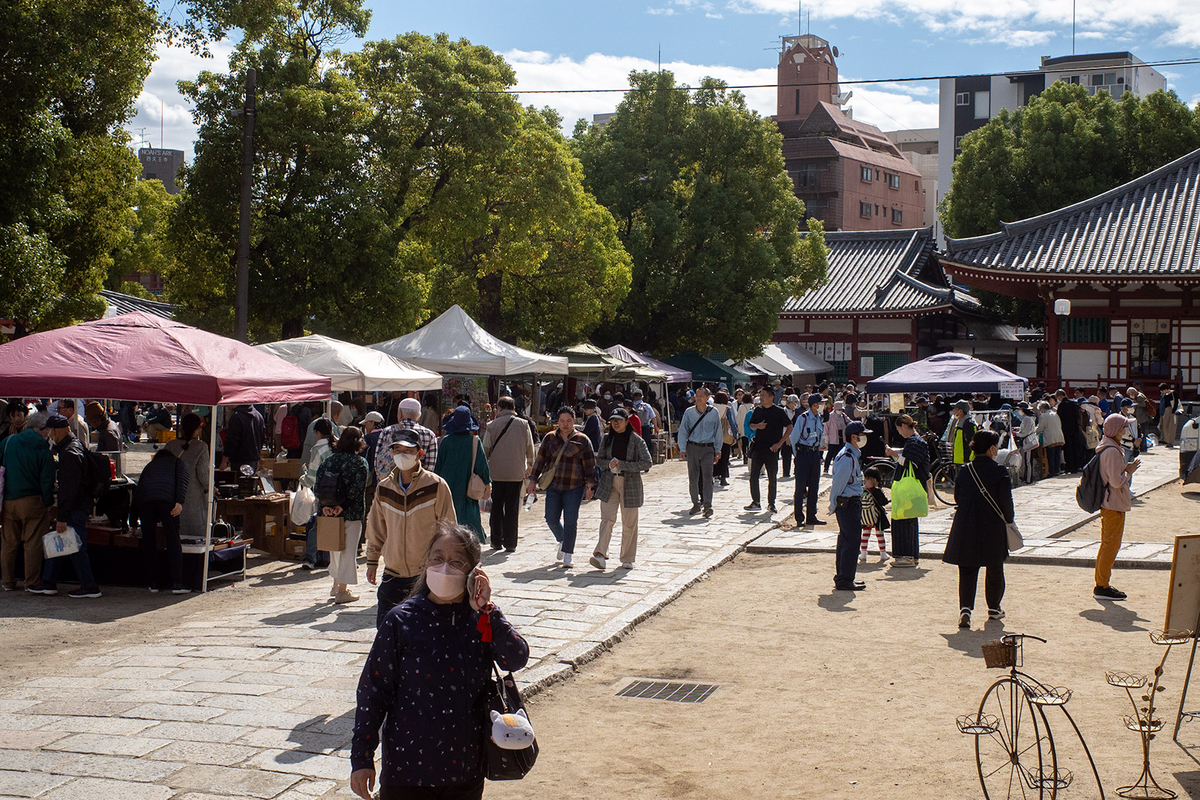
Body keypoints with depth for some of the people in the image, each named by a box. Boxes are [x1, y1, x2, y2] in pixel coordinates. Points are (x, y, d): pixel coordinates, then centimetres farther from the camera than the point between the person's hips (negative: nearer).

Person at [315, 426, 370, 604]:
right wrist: (342, 506, -15)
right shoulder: (360, 462, -10)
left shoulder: (329, 460, 5)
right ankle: (342, 591, 3)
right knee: (348, 550, 1)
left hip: (330, 512, 5)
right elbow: (356, 489, -19)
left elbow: (319, 482, -3)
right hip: (352, 514, -5)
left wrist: (324, 505, -9)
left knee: (335, 547, 20)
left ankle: (336, 585, 31)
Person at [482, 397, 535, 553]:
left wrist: (485, 468, 16)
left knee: (496, 507, 11)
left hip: (496, 472, -1)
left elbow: (486, 450, -1)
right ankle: (510, 543, 5)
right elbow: (530, 448, 7)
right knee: (512, 508, 6)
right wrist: (529, 465, 25)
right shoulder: (523, 425, -1)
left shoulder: (492, 425, -5)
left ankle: (497, 541, 15)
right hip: (517, 473, 1)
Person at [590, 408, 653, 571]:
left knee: (629, 523, 5)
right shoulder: (607, 439, 7)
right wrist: (609, 464, -10)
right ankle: (600, 555, -21)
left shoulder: (637, 441, -4)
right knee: (607, 519, -12)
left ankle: (627, 559, 16)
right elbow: (599, 459, 14)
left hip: (630, 484, -2)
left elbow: (647, 463, -9)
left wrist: (622, 465, -14)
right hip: (609, 483, 2)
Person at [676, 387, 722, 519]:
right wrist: (682, 449, -1)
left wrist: (718, 450, 12)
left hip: (708, 448, -1)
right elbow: (683, 431, 7)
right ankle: (696, 504, 18)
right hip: (692, 447, 1)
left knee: (707, 476, -11)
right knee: (693, 477, 5)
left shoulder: (713, 413, 3)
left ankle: (707, 505, -15)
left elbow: (718, 432, 12)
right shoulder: (689, 412, 3)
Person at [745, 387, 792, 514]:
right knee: (753, 476, -2)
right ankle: (755, 502, 7)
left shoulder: (779, 412, -5)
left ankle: (771, 504, 14)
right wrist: (757, 426, -6)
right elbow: (751, 425, 19)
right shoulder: (758, 410, 8)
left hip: (772, 449, -4)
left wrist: (780, 443, -10)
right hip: (758, 447, 4)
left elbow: (789, 428, -3)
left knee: (772, 478, 4)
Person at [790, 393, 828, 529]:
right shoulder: (802, 418, -13)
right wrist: (798, 454, -1)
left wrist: (819, 448, 14)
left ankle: (811, 517, 17)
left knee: (814, 486, 9)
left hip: (815, 453, 6)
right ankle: (799, 518, 1)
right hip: (803, 453, -6)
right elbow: (794, 437, -6)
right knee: (801, 486, -4)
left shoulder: (820, 419, 6)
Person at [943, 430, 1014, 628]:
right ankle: (994, 608, 27)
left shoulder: (964, 471, 0)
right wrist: (1007, 520, 5)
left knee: (967, 571, 4)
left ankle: (965, 608, -13)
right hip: (993, 529, -2)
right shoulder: (999, 471, -11)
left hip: (966, 528, 2)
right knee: (994, 570, 16)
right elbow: (1006, 500, -11)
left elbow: (957, 498, 7)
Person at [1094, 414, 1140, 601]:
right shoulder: (1112, 451, -20)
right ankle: (1102, 587, 0)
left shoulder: (1106, 447, 11)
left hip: (1107, 503, 11)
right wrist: (1129, 471, -10)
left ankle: (1101, 584, 23)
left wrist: (1126, 468, 9)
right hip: (1114, 504, -11)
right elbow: (1116, 481, -25)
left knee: (1107, 544, 17)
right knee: (1111, 545, -4)